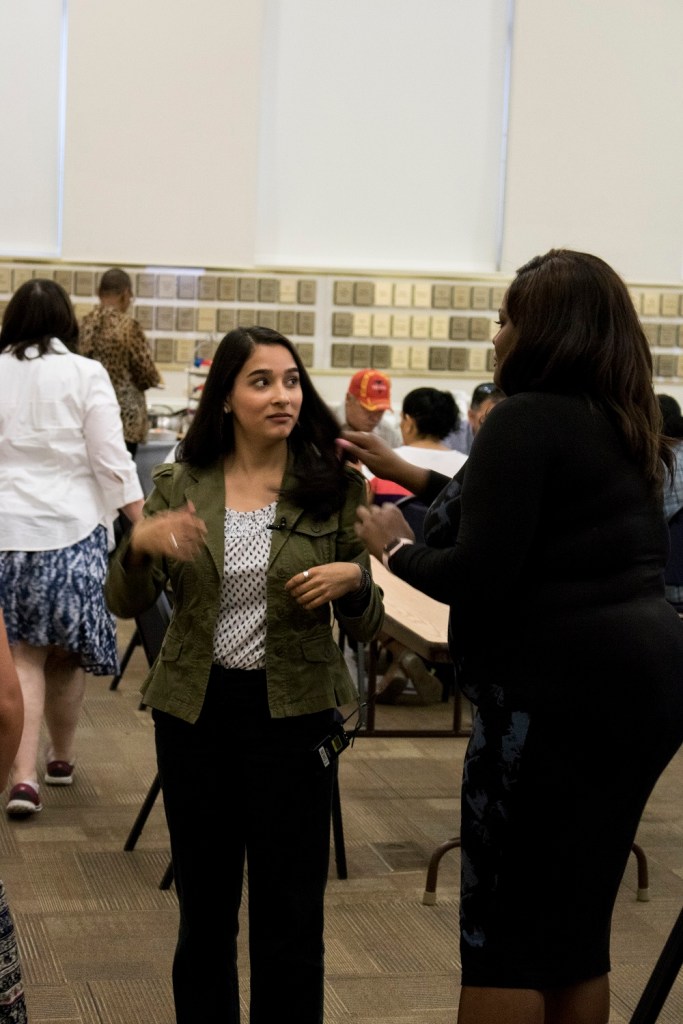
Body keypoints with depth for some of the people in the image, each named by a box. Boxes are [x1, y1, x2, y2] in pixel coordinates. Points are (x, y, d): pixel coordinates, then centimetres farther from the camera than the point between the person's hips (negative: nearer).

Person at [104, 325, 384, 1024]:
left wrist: (353, 580, -22)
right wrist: (140, 543, -21)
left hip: (292, 711, -2)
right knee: (203, 901, 14)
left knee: (289, 913, 5)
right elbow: (125, 604, -1)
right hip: (194, 710, 2)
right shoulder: (180, 485, 0)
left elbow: (364, 626, 0)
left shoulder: (333, 487, -4)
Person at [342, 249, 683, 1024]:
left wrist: (396, 548, 0)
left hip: (559, 687, -9)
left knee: (502, 928, 2)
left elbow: (478, 575, -19)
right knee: (580, 923, 16)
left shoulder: (527, 418, -12)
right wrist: (407, 475, 29)